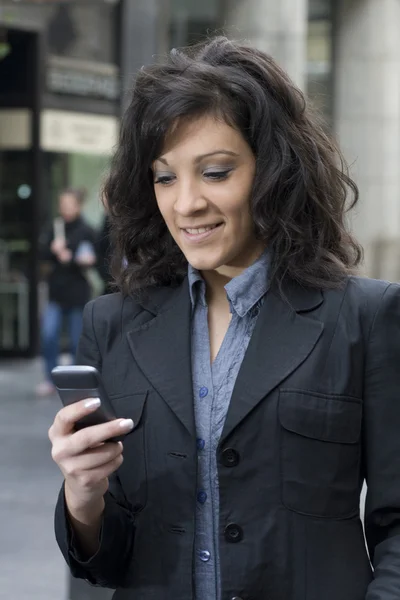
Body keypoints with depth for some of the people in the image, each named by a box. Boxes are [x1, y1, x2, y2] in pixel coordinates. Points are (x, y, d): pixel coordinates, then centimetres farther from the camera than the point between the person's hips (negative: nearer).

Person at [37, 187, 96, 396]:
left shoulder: (85, 231, -4)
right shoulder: (55, 228, 6)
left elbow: (90, 259, -8)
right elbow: (42, 253, 1)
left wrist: (71, 258, -23)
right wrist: (53, 250, -20)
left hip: (77, 292, -3)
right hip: (57, 291, 3)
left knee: (77, 340, 4)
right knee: (48, 335, -6)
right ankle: (50, 380, 4)